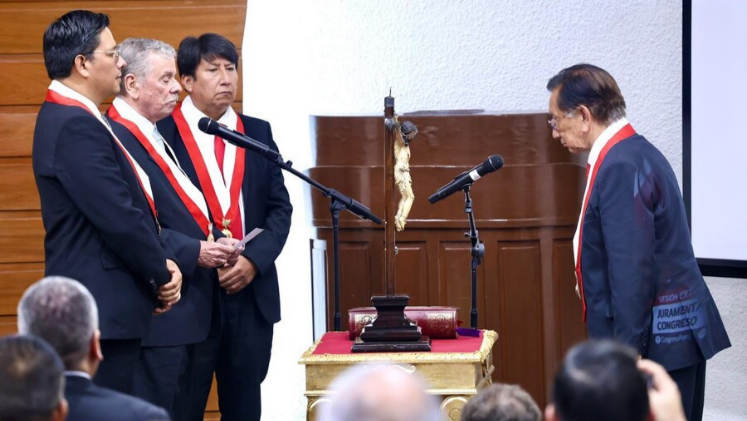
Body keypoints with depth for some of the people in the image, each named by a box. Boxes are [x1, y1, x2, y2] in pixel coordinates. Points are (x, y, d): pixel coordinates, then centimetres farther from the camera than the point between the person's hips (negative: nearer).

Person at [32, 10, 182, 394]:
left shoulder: (68, 117, 16)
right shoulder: (76, 126, -18)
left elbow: (131, 205, 16)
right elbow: (119, 218, -20)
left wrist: (161, 264, 4)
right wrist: (162, 273, -6)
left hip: (103, 306, 10)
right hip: (101, 308, -10)